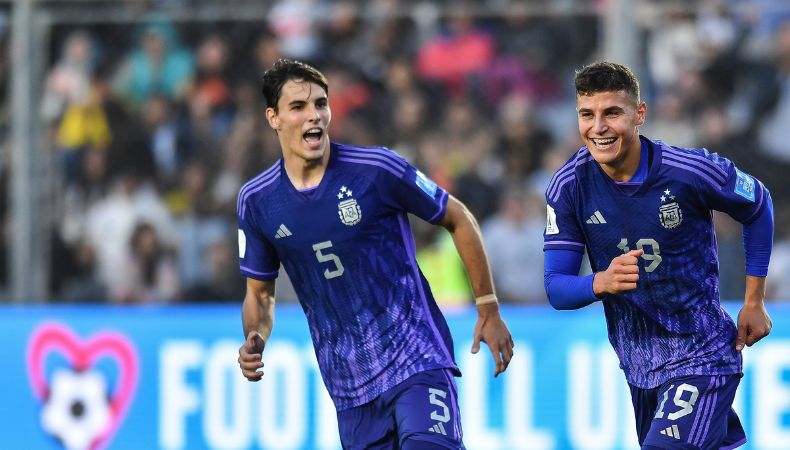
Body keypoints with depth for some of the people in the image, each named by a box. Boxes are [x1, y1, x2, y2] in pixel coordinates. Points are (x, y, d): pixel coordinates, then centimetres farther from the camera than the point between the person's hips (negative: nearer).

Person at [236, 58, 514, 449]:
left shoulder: (377, 169, -9)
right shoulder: (256, 201, 1)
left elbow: (457, 219, 3)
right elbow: (259, 292, 13)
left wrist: (489, 310, 4)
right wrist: (255, 341, -8)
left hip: (416, 358, -4)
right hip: (348, 384, 4)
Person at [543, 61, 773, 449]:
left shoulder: (692, 172, -19)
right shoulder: (569, 186, -11)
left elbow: (758, 207, 1)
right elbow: (555, 286, -9)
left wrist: (754, 302, 2)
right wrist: (601, 283, -32)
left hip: (702, 355, -5)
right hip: (637, 361, 5)